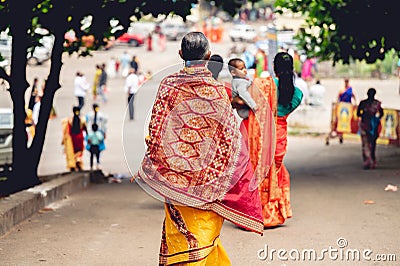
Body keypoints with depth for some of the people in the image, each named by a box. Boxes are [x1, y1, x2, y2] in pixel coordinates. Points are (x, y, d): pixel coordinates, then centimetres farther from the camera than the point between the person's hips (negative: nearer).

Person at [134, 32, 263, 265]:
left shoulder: (169, 85, -5)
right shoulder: (217, 89, -3)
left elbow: (156, 130, -5)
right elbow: (230, 134, 0)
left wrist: (148, 167, 4)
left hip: (176, 173, 0)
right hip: (211, 174, 1)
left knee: (181, 229, 4)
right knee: (206, 228, 9)